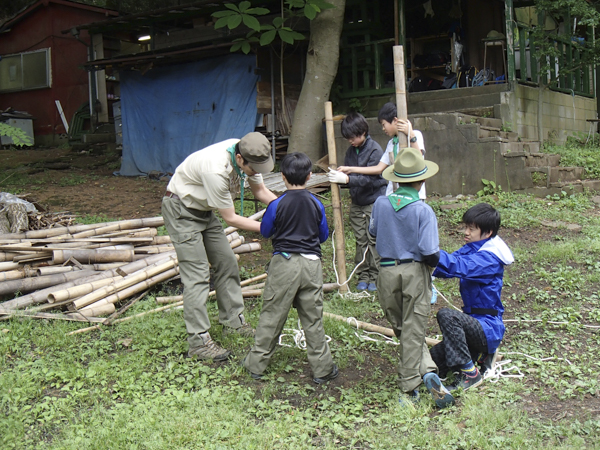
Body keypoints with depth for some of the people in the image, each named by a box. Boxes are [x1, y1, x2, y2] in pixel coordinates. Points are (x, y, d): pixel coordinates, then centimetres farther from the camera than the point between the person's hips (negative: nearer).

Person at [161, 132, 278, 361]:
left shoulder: (248, 156, -14)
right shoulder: (216, 170, -38)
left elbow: (261, 192, 3)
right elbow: (230, 218, -27)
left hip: (204, 209, 9)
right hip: (181, 211, -9)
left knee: (227, 262, 11)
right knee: (197, 274, -12)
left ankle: (233, 321, 24)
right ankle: (198, 341, -9)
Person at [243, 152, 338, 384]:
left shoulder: (277, 205, -8)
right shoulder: (316, 204, -1)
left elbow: (265, 232, 5)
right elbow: (324, 235, 11)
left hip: (284, 263, -2)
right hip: (311, 263, 2)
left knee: (272, 315, 8)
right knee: (313, 318, 8)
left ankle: (257, 363, 18)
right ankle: (322, 368, 15)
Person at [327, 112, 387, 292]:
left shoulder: (374, 150, -15)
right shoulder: (351, 151, 7)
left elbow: (371, 178, -22)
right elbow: (347, 172, 13)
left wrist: (347, 179, -30)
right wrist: (338, 175, -9)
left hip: (374, 202, -6)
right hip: (357, 203, 6)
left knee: (374, 240, -1)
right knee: (360, 241, 8)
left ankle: (375, 277, 8)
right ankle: (363, 276, 16)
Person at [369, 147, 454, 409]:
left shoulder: (380, 204, -3)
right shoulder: (423, 210, -14)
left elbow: (373, 232, 16)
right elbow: (430, 253, -17)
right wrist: (433, 262, 4)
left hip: (387, 271, 3)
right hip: (415, 271, -3)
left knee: (401, 328, 13)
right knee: (413, 330, 6)